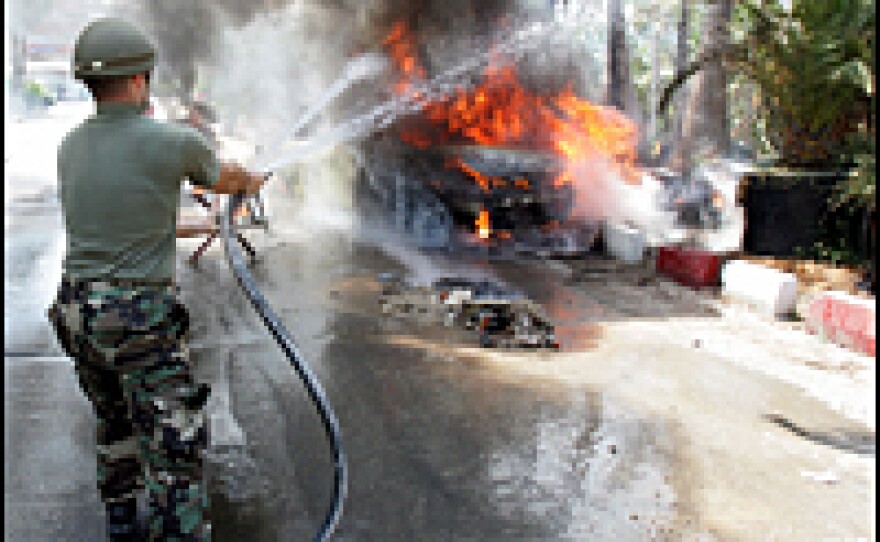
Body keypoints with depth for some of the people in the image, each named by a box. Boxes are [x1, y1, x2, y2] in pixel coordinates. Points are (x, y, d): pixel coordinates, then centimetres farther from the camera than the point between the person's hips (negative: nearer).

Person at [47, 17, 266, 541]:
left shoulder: (71, 147, 5)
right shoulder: (175, 142, -13)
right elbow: (224, 178, 8)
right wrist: (251, 180, 32)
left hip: (78, 314, 8)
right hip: (142, 320, -7)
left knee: (117, 420, 27)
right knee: (176, 447, -3)